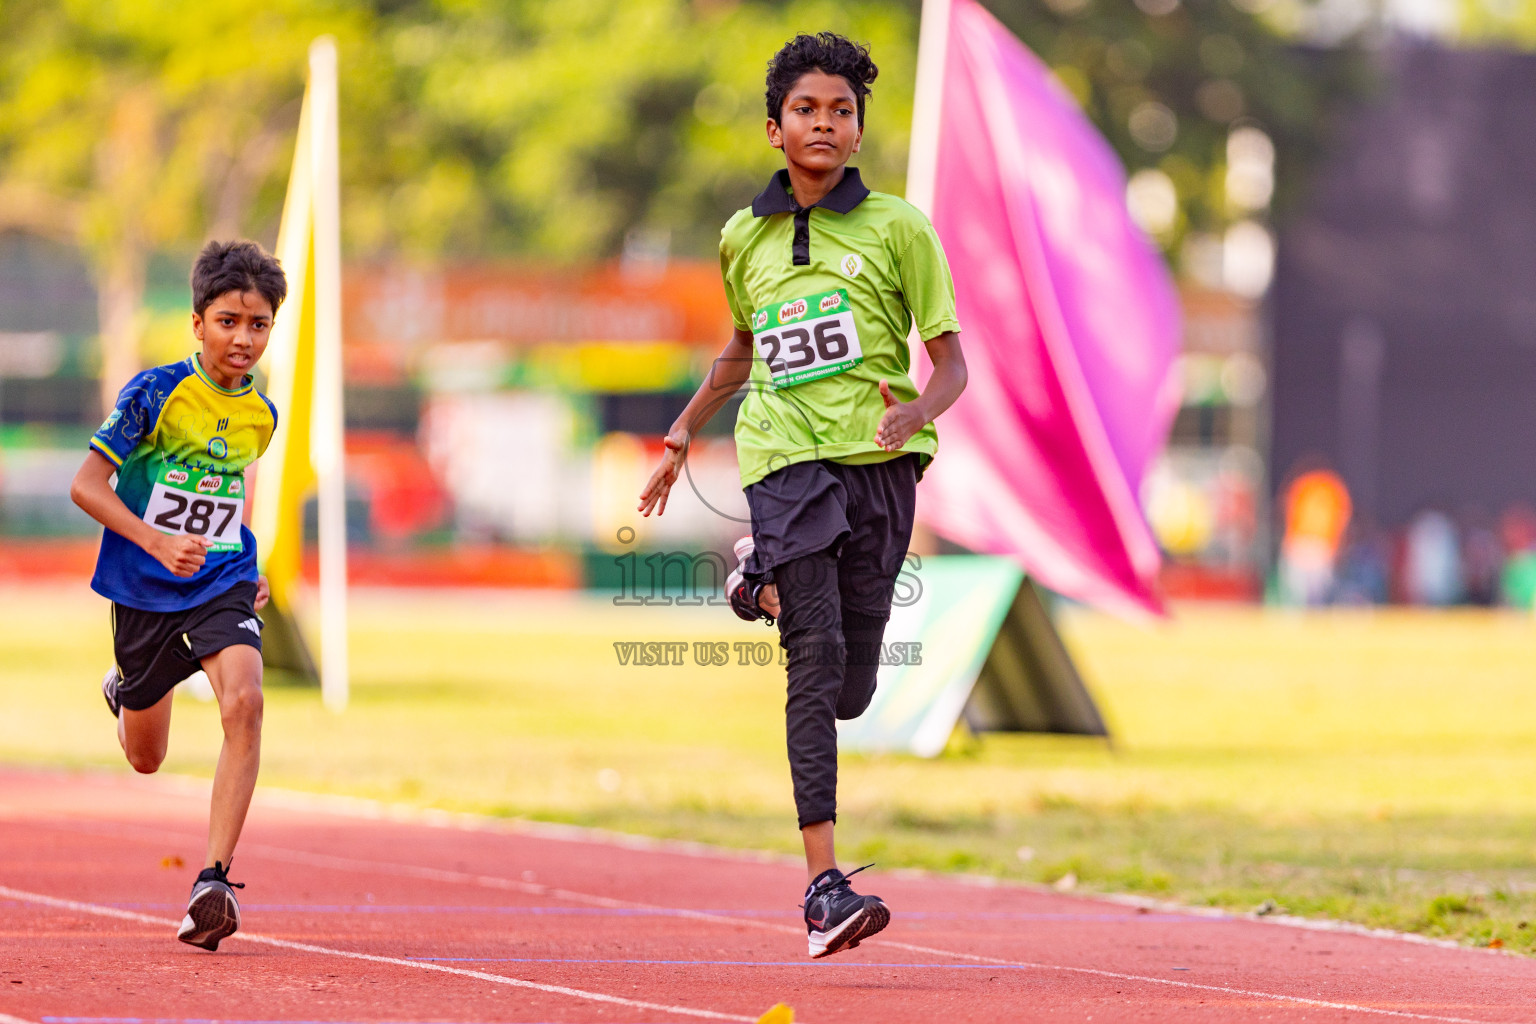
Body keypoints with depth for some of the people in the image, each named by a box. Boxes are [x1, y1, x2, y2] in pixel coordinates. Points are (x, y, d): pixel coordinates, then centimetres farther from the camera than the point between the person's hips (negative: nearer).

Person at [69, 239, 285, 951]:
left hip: (224, 586, 2)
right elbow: (87, 485, -13)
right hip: (146, 595, -2)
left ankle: (214, 882, -27)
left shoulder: (261, 414, 3)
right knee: (145, 759, 13)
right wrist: (159, 544, -24)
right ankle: (124, 691, 52)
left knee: (244, 702, -28)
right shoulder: (156, 393, -12)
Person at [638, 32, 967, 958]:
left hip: (878, 463, 0)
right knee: (816, 655, -17)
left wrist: (919, 411, -19)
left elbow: (953, 364, 3)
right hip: (786, 458, 0)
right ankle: (825, 885, -22)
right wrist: (681, 438, 35)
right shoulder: (745, 239, 13)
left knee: (849, 692, 2)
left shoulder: (897, 229, 3)